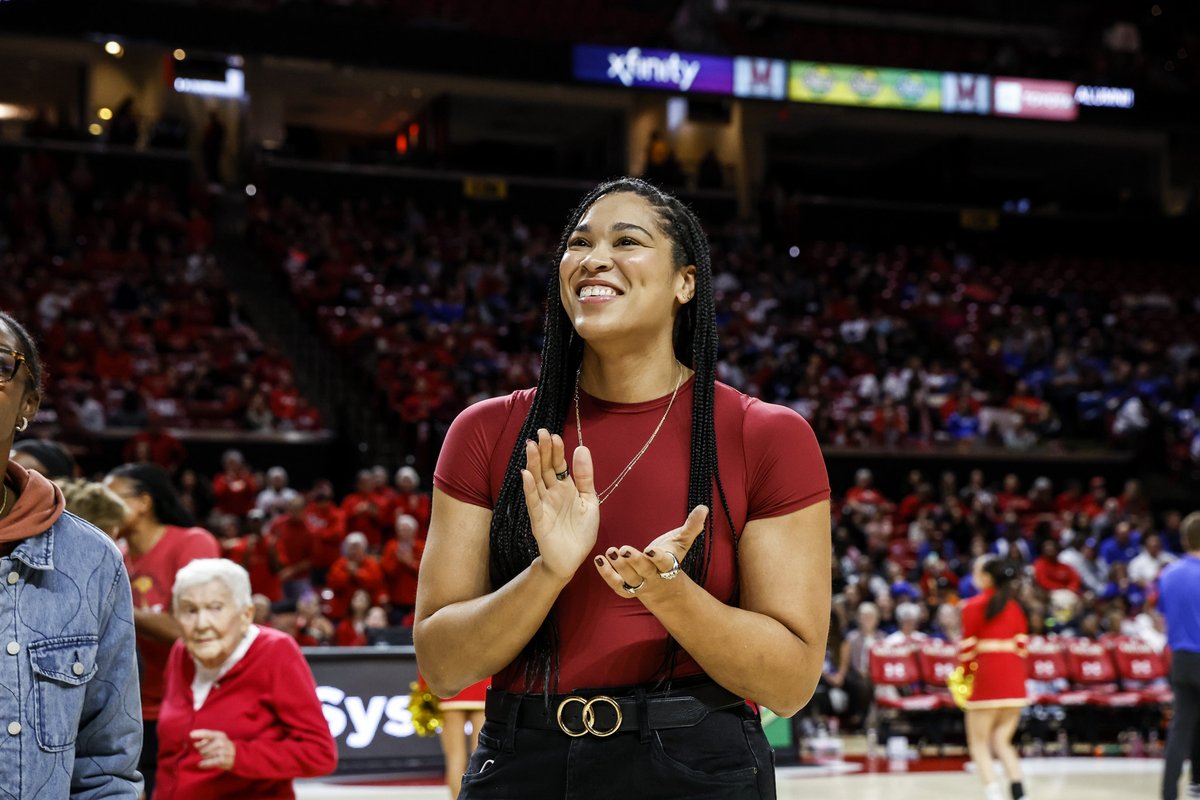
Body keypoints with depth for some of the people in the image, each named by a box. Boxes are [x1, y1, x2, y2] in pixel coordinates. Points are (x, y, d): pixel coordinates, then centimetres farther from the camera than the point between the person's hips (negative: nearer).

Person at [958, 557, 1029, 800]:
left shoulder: (974, 606, -4)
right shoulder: (1015, 606, 10)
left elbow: (967, 646, -5)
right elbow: (1022, 644, 7)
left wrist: (966, 672, 10)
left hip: (987, 678, -5)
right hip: (1014, 679, 5)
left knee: (979, 744, 4)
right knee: (1002, 741, 15)